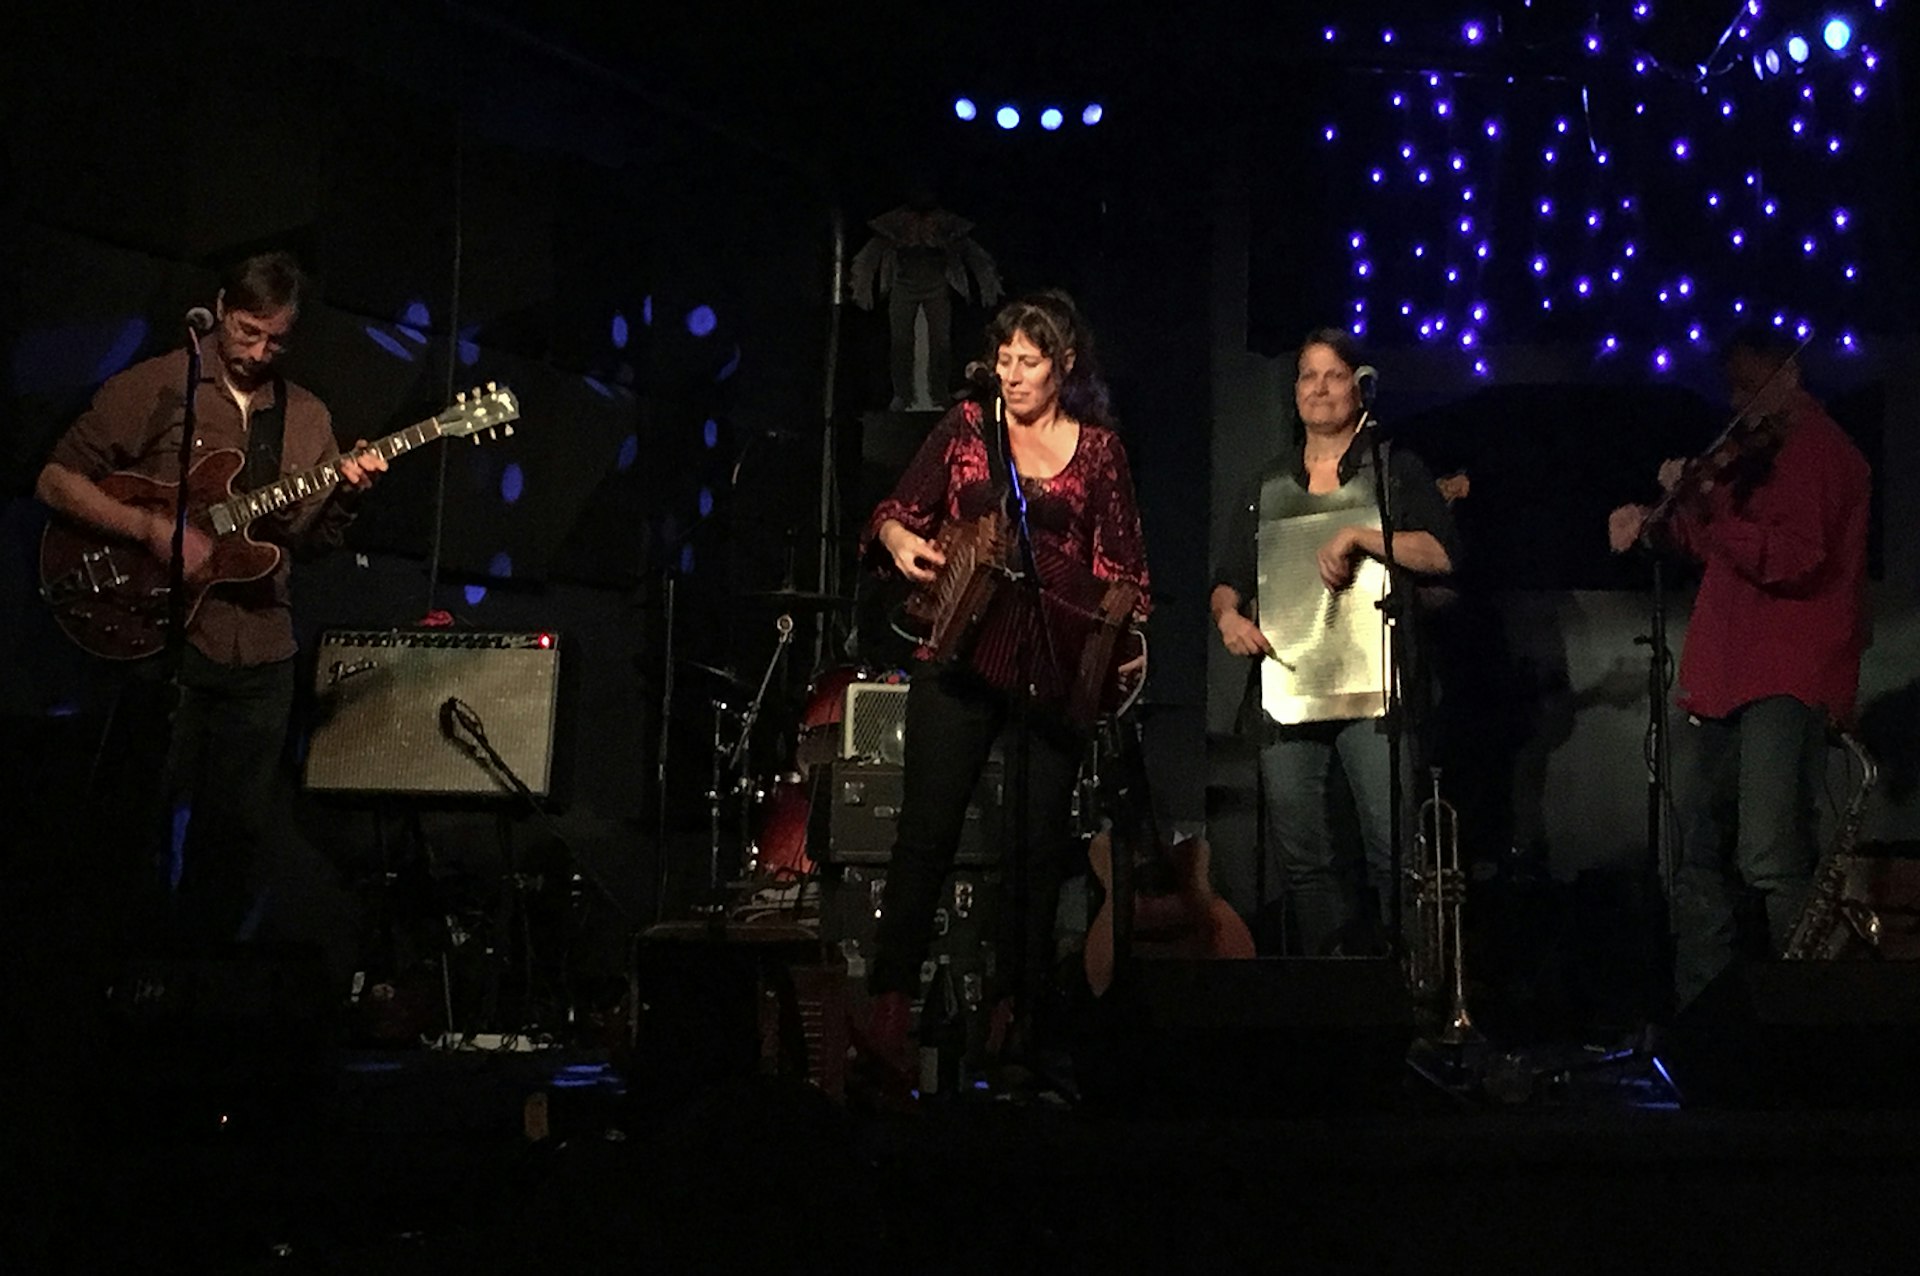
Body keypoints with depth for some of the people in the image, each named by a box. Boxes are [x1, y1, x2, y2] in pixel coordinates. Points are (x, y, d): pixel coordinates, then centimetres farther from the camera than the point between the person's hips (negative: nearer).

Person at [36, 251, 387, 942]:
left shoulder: (306, 417, 11)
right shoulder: (151, 387, -4)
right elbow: (55, 481, -6)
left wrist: (345, 496, -8)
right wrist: (155, 529, -18)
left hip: (260, 651, 4)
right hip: (158, 638, -4)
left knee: (236, 827, 10)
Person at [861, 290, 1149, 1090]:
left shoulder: (1098, 449, 8)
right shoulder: (967, 427, 8)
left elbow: (1121, 564, 7)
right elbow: (895, 512, 10)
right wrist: (899, 539, -13)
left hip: (1055, 663, 1)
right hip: (961, 651, -1)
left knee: (1041, 840, 4)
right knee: (928, 827, -8)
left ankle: (1014, 1007, 17)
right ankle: (890, 1003, -6)